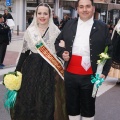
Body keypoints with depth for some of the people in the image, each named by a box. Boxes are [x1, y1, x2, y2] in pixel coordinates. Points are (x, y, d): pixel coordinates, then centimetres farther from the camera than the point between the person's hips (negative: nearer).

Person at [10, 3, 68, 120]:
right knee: (29, 98, 5)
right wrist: (17, 70, 8)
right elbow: (24, 51, 8)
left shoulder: (55, 31, -1)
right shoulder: (30, 30, 4)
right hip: (32, 68, 2)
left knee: (48, 99, 3)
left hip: (49, 70, -1)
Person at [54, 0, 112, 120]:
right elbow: (58, 41, 15)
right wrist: (61, 53, -5)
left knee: (88, 107, 13)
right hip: (70, 74, 3)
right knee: (71, 105, 16)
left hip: (90, 76, -2)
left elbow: (108, 51, -2)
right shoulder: (69, 24, 6)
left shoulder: (102, 27, -2)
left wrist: (104, 72, -10)